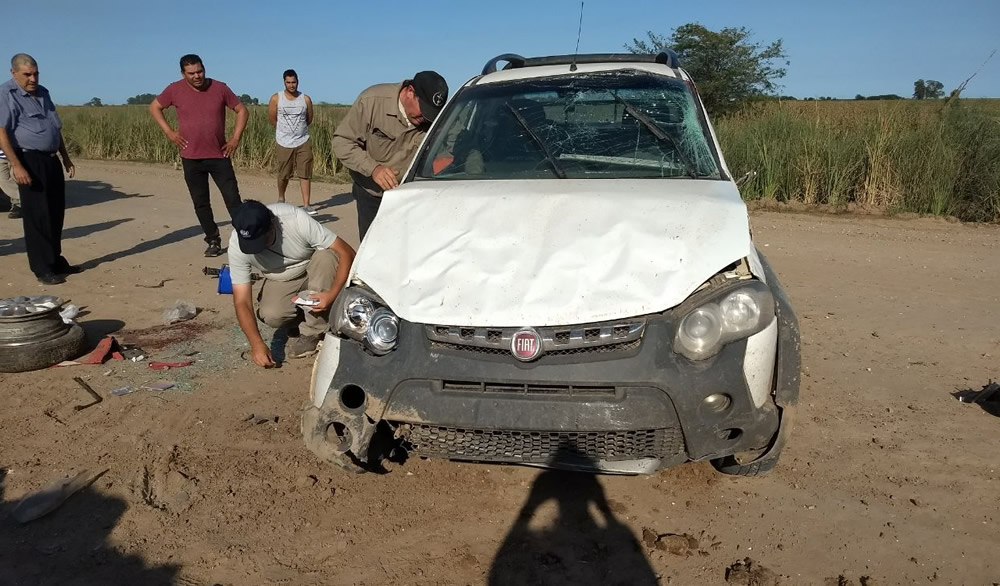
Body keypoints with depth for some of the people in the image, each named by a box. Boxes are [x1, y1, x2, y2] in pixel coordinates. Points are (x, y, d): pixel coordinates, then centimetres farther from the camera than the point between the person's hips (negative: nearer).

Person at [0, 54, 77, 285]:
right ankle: (42, 269, 2)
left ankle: (56, 261, 25)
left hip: (51, 160, 8)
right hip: (30, 161, -8)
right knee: (37, 216, -4)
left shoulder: (43, 92, 16)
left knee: (56, 212, 13)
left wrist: (66, 158, 22)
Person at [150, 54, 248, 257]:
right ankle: (213, 241, 20)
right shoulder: (175, 90, -2)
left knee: (233, 200, -4)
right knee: (201, 203, 7)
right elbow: (154, 107, 13)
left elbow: (242, 110, 5)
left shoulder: (220, 88, -4)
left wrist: (236, 138, -3)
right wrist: (169, 132, 1)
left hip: (219, 156, -1)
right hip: (191, 158, 1)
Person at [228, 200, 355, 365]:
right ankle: (300, 318, 5)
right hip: (278, 282, 0)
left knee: (326, 256, -35)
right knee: (271, 315, -32)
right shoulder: (236, 246, -25)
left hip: (314, 274, 0)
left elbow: (347, 253, -29)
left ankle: (313, 332, -22)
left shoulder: (296, 220, -32)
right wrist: (257, 344, -36)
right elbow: (242, 302, -24)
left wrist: (332, 294, -40)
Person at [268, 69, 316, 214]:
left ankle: (306, 204, 0)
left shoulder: (305, 99, 0)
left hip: (303, 142, 1)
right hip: (284, 143, -1)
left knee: (304, 174, -3)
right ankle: (281, 199, 32)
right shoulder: (276, 99, -3)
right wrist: (285, 131, 11)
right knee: (283, 175, 9)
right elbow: (272, 120, 4)